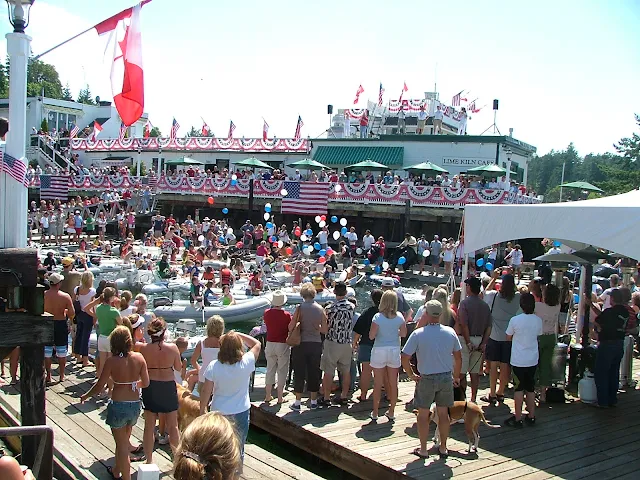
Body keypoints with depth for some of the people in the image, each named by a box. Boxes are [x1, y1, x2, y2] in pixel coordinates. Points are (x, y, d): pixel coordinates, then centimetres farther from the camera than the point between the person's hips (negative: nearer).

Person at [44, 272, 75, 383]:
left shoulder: (43, 295, -10)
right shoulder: (65, 296, -13)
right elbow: (72, 313, -12)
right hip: (61, 324, -1)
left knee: (47, 351, 13)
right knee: (62, 351, 11)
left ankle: (48, 375, 17)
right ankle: (62, 375, 18)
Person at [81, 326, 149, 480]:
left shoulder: (111, 361, -15)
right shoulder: (139, 358, -6)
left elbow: (99, 386, -10)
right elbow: (146, 383, 0)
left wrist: (86, 396, 9)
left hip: (118, 405, -5)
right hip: (135, 405, 5)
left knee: (122, 444, 8)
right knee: (124, 440, 25)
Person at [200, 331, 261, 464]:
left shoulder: (213, 366, -16)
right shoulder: (246, 363, -17)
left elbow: (206, 391, -10)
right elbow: (257, 344, 0)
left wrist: (202, 409, 3)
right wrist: (238, 335, -2)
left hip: (218, 412, 1)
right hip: (241, 412, 0)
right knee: (238, 447, 15)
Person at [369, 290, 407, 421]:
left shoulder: (377, 317, -14)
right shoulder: (399, 317, -4)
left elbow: (371, 336, -12)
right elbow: (404, 334, 6)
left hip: (379, 351, -3)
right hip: (394, 351, 3)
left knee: (378, 383, 7)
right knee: (393, 383, 11)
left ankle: (375, 413, 15)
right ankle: (391, 412, 20)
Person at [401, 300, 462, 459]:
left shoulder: (418, 334, -14)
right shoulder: (450, 332, -3)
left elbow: (405, 359, -13)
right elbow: (458, 357, 6)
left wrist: (412, 375, 1)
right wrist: (456, 376, 18)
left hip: (426, 379, -3)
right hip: (446, 377, 3)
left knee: (423, 414, 10)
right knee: (443, 413, 14)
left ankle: (423, 450, 18)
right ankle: (443, 448, 24)